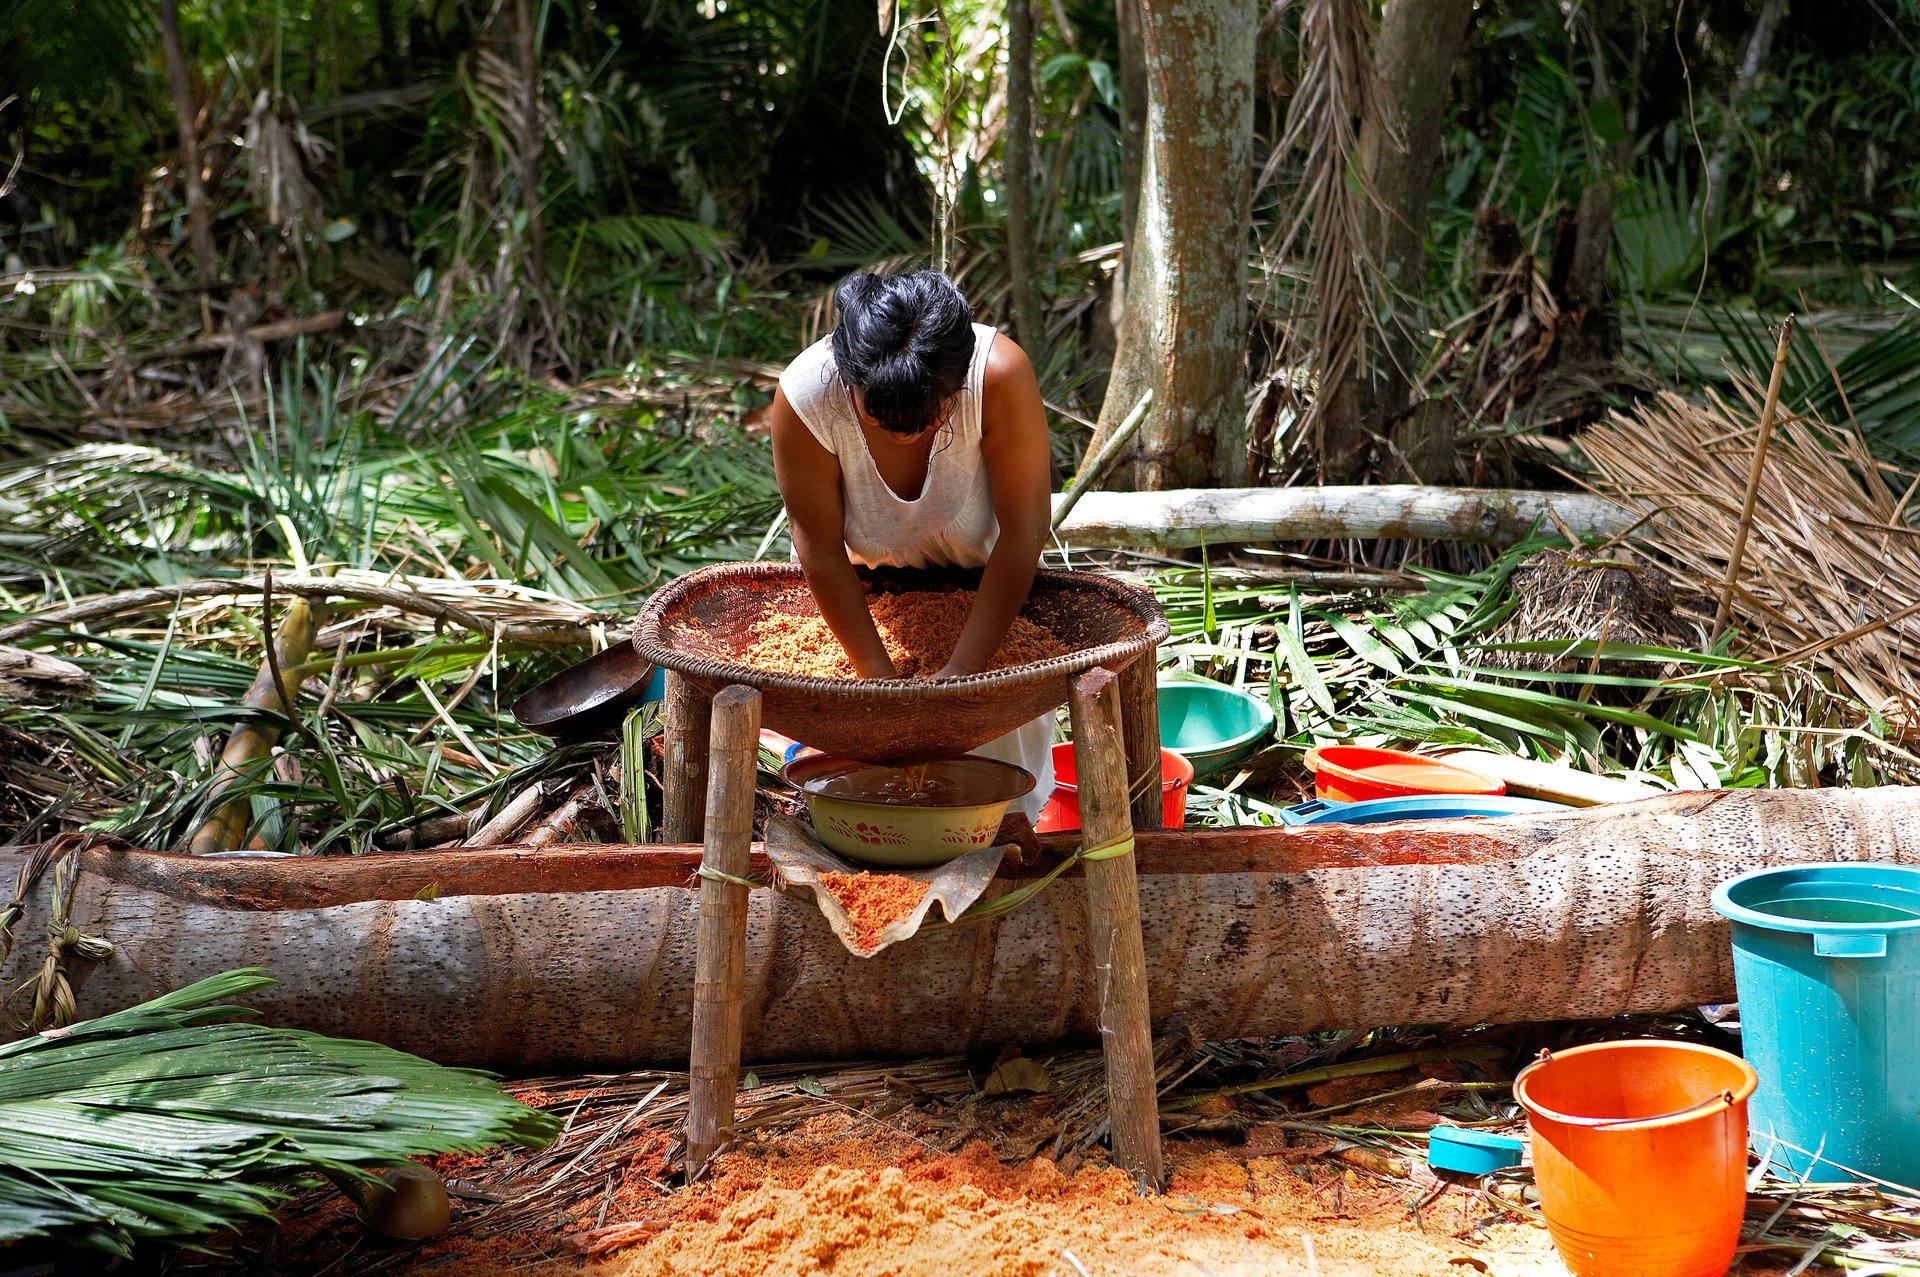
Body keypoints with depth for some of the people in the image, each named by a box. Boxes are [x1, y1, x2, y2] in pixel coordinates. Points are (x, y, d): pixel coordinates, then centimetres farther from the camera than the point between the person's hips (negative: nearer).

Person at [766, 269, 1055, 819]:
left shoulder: (1000, 373, -38)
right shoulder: (804, 398, -35)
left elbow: (1022, 534, -29)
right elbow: (821, 552, -24)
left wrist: (962, 669, -30)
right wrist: (878, 673, -25)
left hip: (985, 578, 0)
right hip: (867, 587, 0)